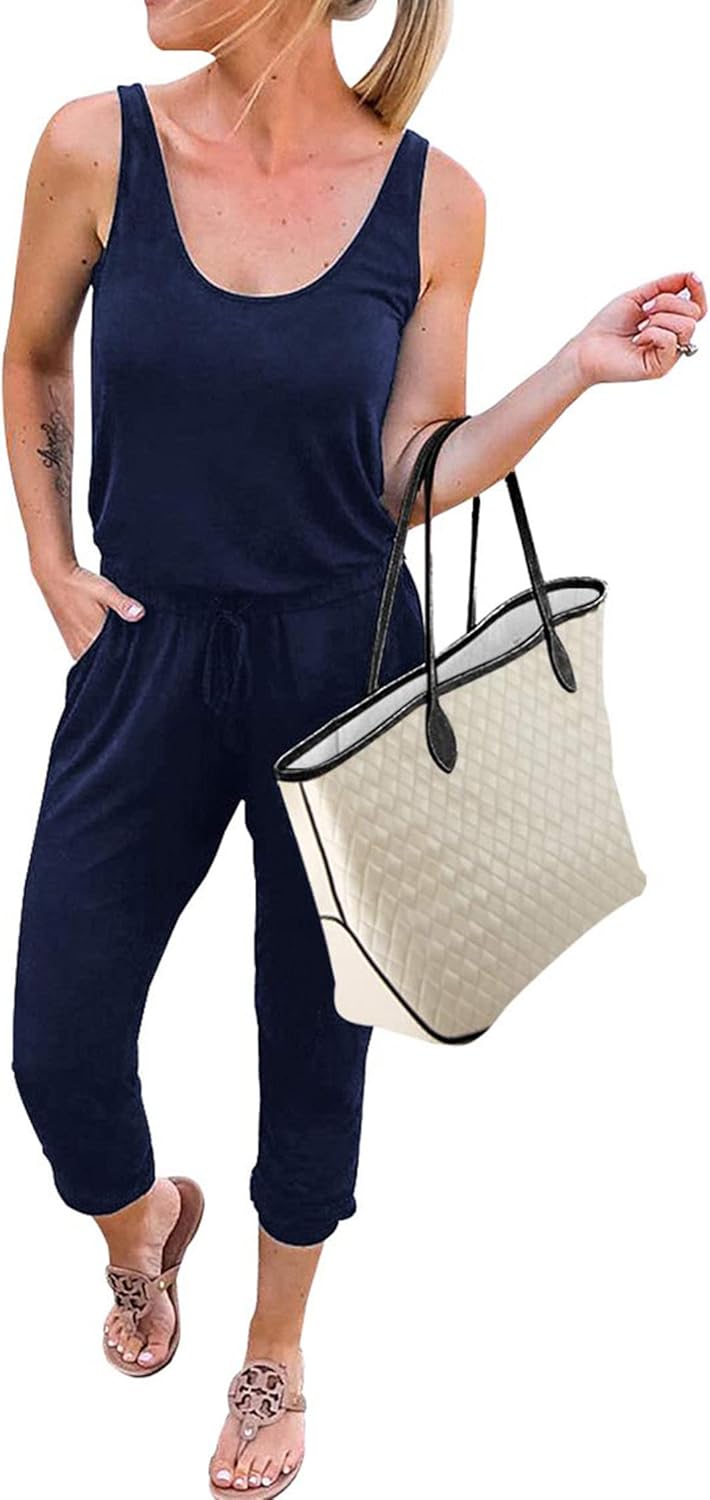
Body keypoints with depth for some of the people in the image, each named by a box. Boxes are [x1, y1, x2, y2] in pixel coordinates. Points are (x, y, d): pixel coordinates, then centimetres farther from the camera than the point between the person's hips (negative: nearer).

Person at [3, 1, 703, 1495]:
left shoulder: (432, 199, -10)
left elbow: (408, 475, -3)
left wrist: (582, 366, -14)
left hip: (341, 659, -1)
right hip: (147, 653, 1)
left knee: (316, 1031, 13)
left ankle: (276, 1347, 41)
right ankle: (142, 1219, 44)